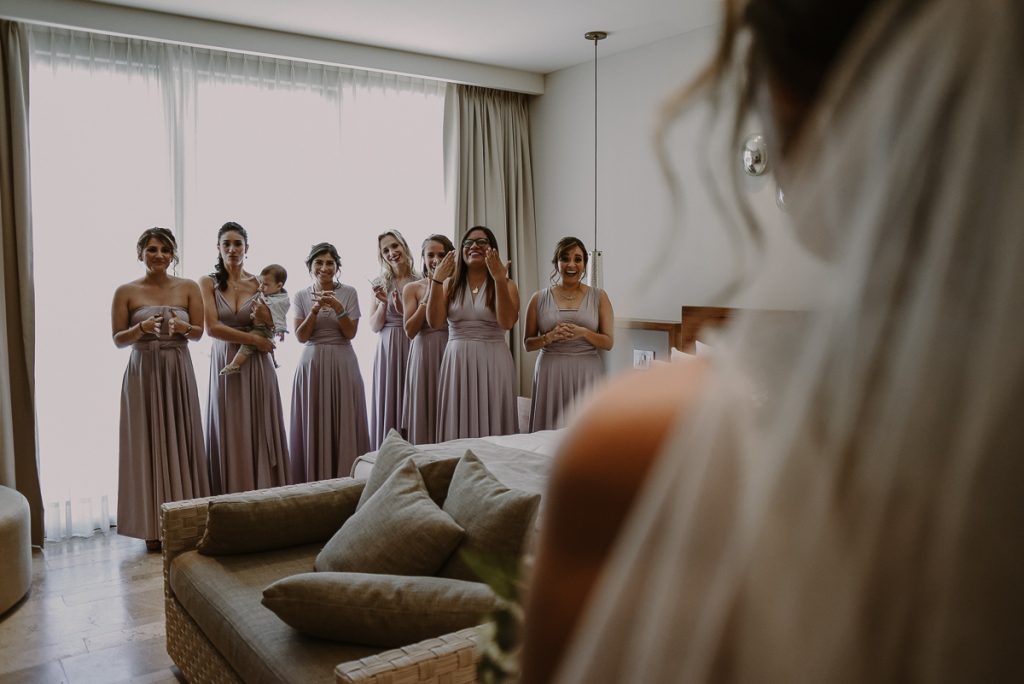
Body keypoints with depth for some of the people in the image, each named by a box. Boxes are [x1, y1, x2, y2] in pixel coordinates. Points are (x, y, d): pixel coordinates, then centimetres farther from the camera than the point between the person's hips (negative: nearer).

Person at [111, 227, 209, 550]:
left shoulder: (189, 288, 4)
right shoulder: (126, 292, 1)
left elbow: (199, 332, 6)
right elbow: (118, 339, 2)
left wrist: (182, 327, -15)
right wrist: (141, 328, -17)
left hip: (179, 372, 1)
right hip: (143, 373, -1)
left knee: (181, 441, 4)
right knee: (149, 443, 1)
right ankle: (153, 526, 10)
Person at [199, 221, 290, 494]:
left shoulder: (260, 283, 7)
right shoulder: (208, 282, 2)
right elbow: (212, 328, -9)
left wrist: (266, 319, -14)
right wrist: (254, 339, -11)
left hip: (257, 367, 1)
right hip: (225, 364, -1)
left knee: (260, 432, 3)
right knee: (230, 434, 2)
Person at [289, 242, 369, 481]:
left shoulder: (348, 292, 1)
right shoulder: (301, 296, 5)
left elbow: (350, 332, -4)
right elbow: (301, 336, -2)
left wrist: (338, 307, -18)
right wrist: (315, 310, -16)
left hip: (342, 364, -1)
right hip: (312, 364, 1)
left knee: (344, 423, 0)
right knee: (313, 424, 2)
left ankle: (346, 478, 8)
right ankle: (314, 481, 10)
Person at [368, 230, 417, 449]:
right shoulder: (380, 284, 6)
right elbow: (374, 326, 4)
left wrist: (404, 310, -16)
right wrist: (383, 303, -11)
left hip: (415, 349, -2)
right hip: (388, 351, 2)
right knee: (388, 406, 3)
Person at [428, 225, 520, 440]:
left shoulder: (506, 285, 4)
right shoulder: (450, 284, 9)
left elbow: (507, 323, -13)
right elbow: (434, 322, -4)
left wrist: (499, 280, -19)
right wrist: (436, 280, -10)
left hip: (493, 362, -2)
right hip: (457, 361, 2)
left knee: (492, 429, 0)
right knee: (458, 428, 4)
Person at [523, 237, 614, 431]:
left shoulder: (599, 297, 5)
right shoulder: (539, 298, 5)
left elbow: (608, 342, 3)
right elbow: (528, 344, 8)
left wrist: (583, 333, -14)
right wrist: (550, 337, -11)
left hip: (587, 374, 0)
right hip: (551, 374, 0)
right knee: (551, 432, -1)